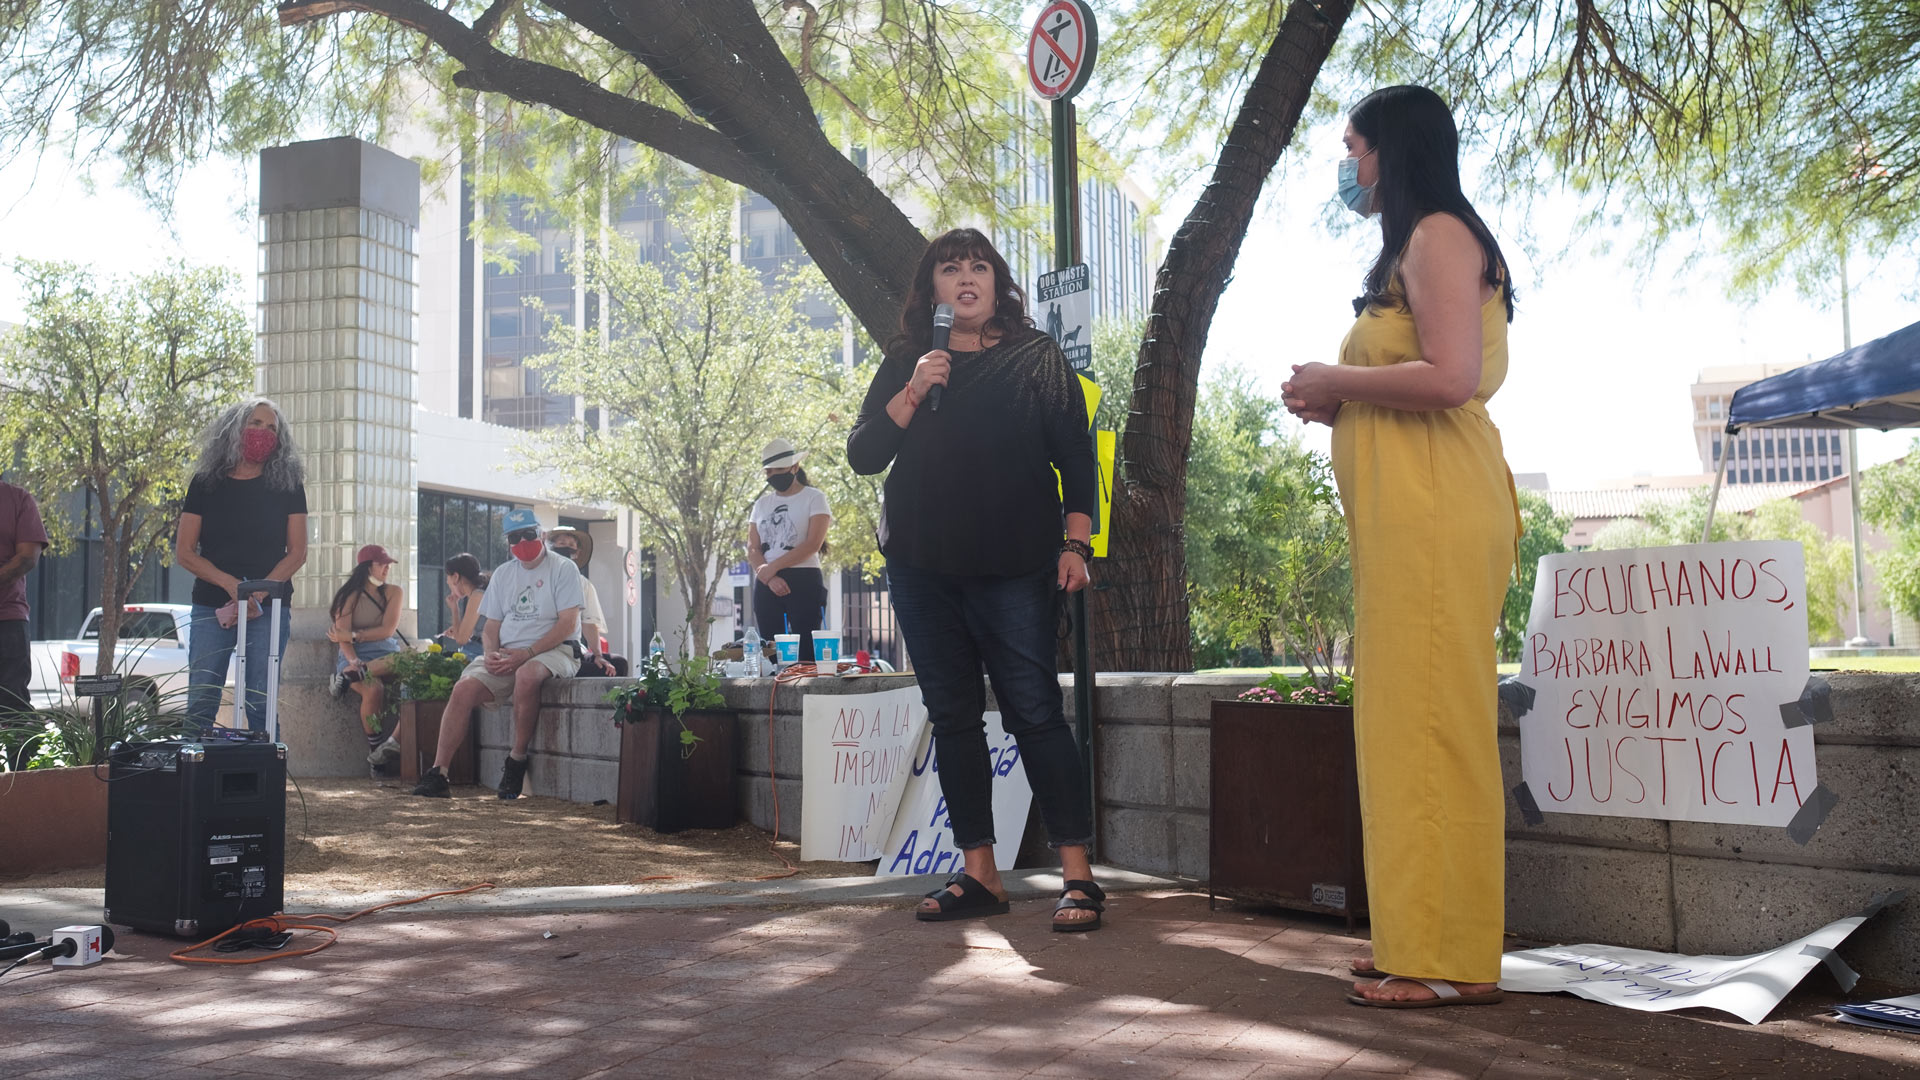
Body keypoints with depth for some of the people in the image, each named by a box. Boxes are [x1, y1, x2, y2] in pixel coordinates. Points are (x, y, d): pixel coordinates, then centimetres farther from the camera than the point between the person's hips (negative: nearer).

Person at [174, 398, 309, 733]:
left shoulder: (287, 485, 6)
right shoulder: (206, 483, 7)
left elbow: (297, 552, 2)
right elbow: (184, 553, 4)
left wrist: (258, 594, -11)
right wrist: (231, 585, -12)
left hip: (269, 608, -1)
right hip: (211, 605, 1)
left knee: (260, 705, -3)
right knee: (200, 706, -3)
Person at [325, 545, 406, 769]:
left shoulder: (393, 592, 15)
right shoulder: (350, 596, 8)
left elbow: (387, 630, 2)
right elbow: (342, 635, -4)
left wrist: (353, 635, -8)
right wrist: (353, 660, -23)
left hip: (385, 654, 3)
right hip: (356, 656, -3)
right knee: (373, 689, -36)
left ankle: (348, 675, -37)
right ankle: (375, 748, -24)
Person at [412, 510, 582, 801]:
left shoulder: (563, 569, -1)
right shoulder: (502, 574, 17)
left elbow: (568, 624, -11)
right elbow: (491, 626, 17)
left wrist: (527, 653, -19)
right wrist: (491, 654, -6)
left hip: (554, 651, -5)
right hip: (507, 655, 5)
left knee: (526, 675, -39)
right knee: (464, 688, -20)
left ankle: (516, 761, -21)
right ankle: (438, 774, -19)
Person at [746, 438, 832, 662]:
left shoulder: (813, 498, 4)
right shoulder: (762, 504, 18)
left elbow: (813, 544, -8)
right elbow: (752, 549, 10)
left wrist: (773, 567, -12)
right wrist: (768, 577, -10)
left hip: (804, 583, -5)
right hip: (767, 585, 5)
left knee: (806, 654, -12)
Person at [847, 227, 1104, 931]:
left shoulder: (1034, 357, 6)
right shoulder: (904, 363, 13)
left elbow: (1076, 456, 4)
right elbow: (862, 456, 5)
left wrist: (1075, 542, -5)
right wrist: (912, 392, -8)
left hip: (1015, 569, -4)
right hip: (923, 569, 4)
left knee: (1035, 711, -9)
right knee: (953, 717, 5)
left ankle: (1078, 875, -5)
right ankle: (980, 875, 11)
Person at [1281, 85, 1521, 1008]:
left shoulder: (1438, 234, -5)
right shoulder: (1417, 247, 25)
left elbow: (1450, 378, -19)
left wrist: (1336, 381, -7)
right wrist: (1336, 404, 13)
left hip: (1433, 507, -10)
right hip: (1403, 511, 10)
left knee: (1430, 717, -9)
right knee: (1410, 719, 9)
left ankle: (1453, 962, -5)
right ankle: (1421, 940, 14)